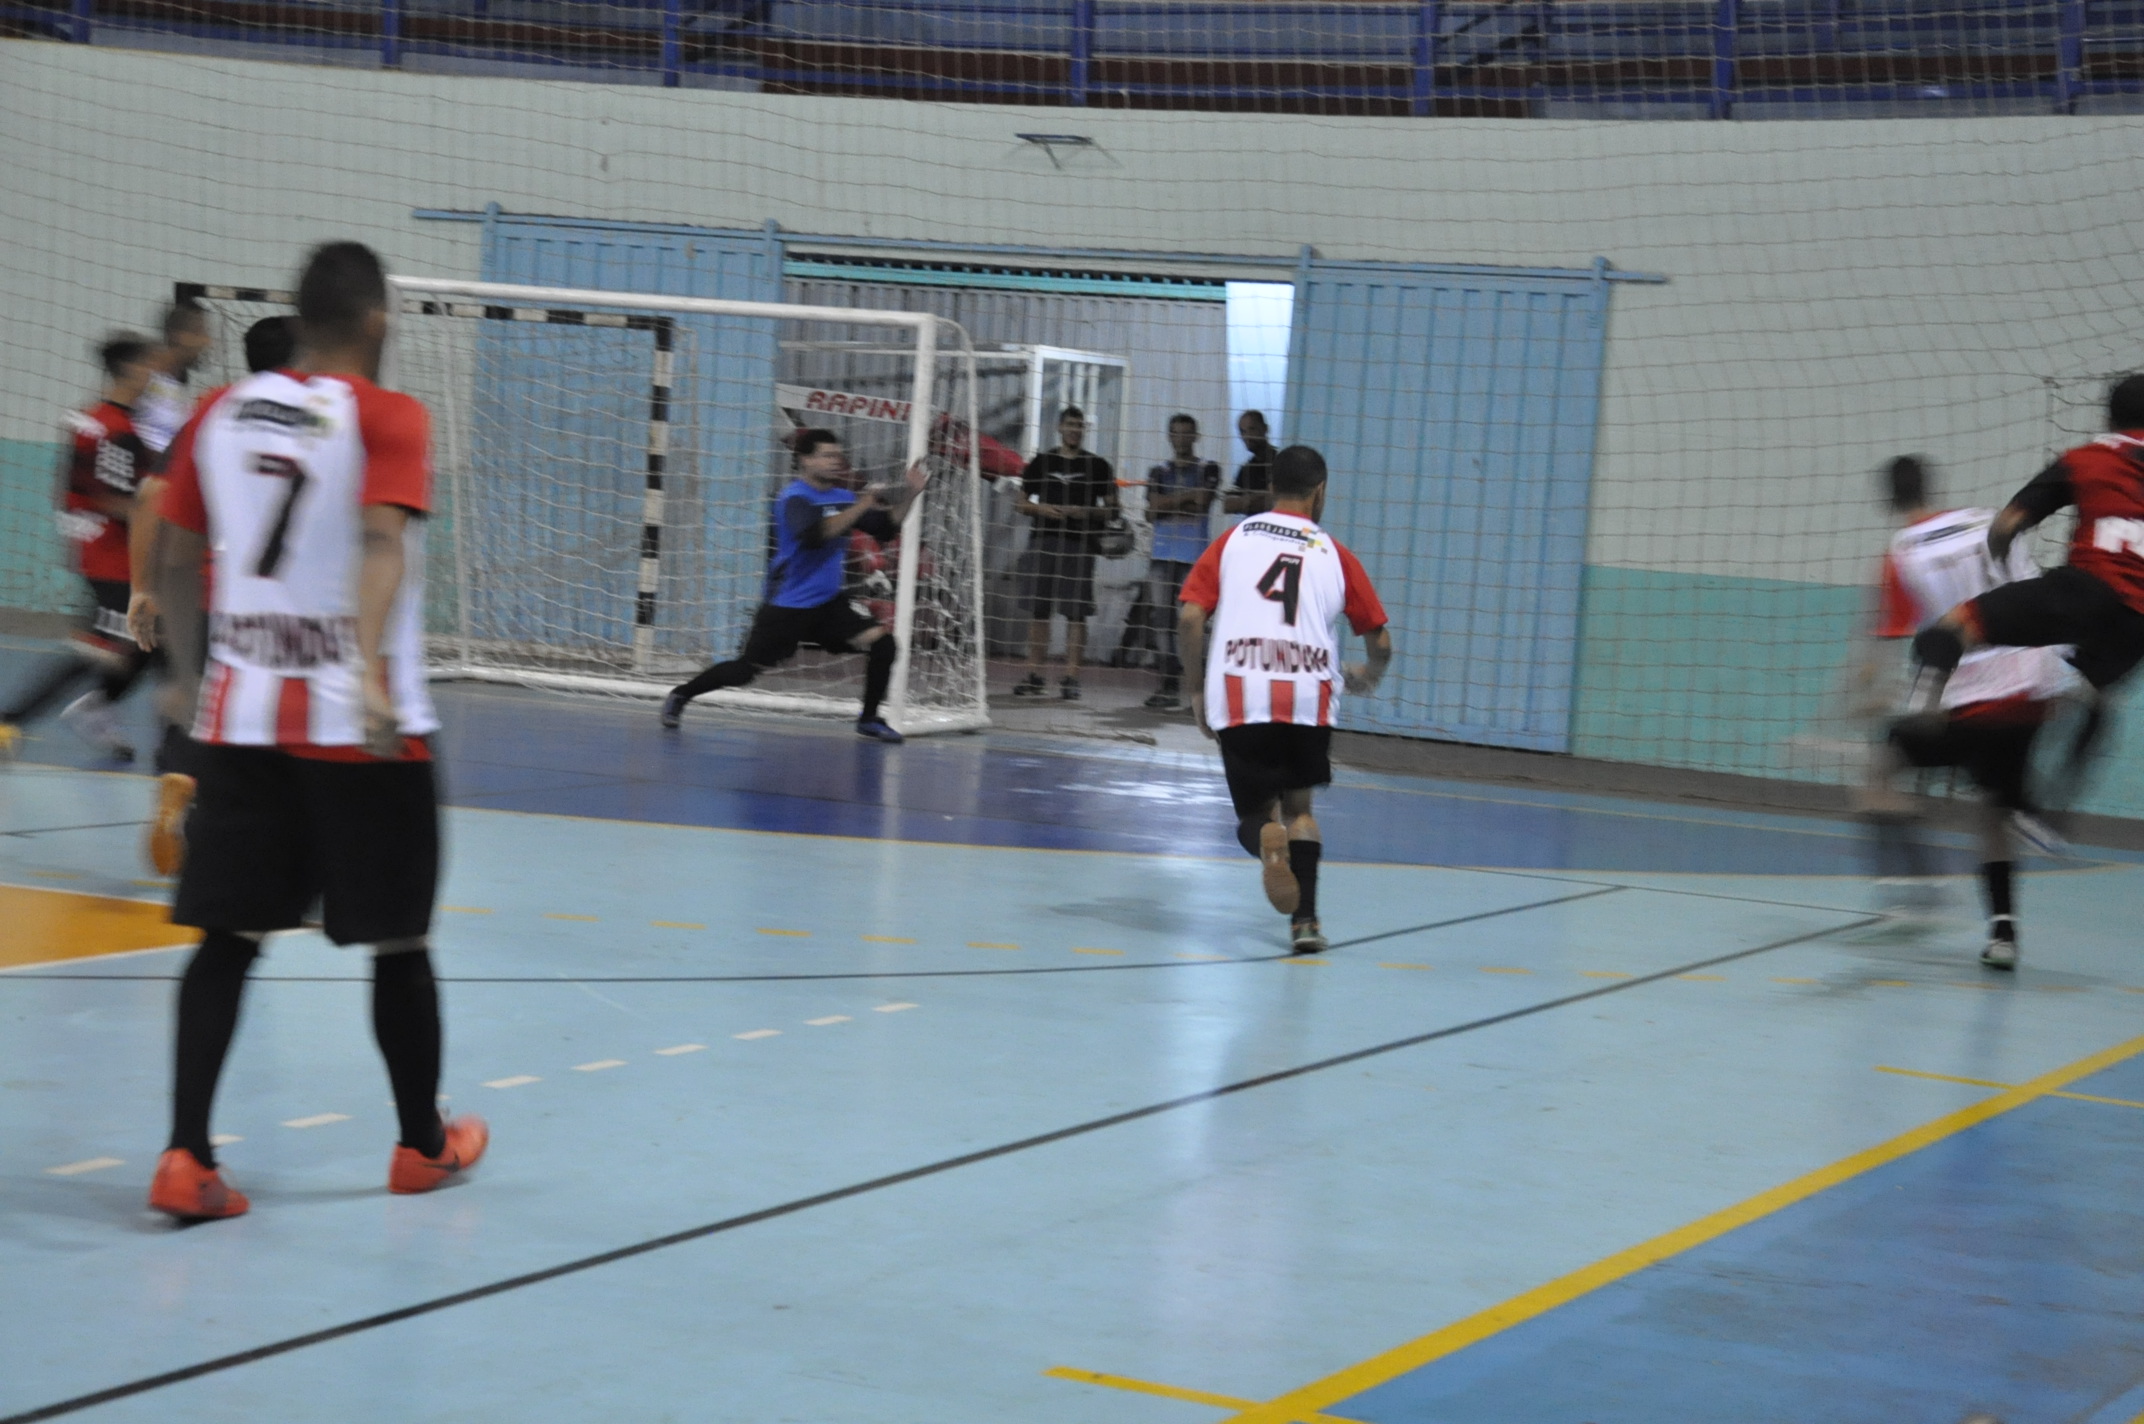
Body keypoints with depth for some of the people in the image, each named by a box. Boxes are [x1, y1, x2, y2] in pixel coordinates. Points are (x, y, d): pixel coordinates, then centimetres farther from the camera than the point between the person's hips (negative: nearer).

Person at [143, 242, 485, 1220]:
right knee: (397, 938, 10)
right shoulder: (386, 418, -7)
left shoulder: (219, 416, 9)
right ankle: (423, 1143, 25)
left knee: (228, 937, 5)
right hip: (359, 728, -4)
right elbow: (382, 542, -24)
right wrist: (371, 672, -34)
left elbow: (174, 565, 16)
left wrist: (191, 661, 32)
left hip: (239, 714, 4)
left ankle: (185, 1157, -6)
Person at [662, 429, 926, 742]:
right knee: (744, 671, -2)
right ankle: (681, 695, 22)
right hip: (788, 605, -6)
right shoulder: (794, 498, -16)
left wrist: (909, 495, -5)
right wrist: (862, 505, -36)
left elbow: (885, 529, 8)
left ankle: (869, 720, 2)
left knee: (882, 643, -12)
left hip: (830, 602, 6)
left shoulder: (842, 497, 6)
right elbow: (815, 535, -34)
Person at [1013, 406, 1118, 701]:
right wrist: (1041, 509, -7)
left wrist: (1088, 512, -12)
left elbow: (1111, 510, 6)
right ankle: (1034, 675, 10)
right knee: (1038, 610, 3)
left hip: (1079, 544, -2)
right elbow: (1023, 503, 14)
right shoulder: (1041, 462, 11)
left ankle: (1071, 677, -5)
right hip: (1044, 541, 2)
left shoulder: (1098, 465, 7)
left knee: (1076, 612, -6)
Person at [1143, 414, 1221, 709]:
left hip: (1193, 555, -4)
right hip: (1162, 554, 4)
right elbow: (1152, 512, 3)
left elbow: (1202, 502, -9)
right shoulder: (1159, 472, 16)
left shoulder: (1208, 470, 7)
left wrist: (1167, 503, -1)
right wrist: (1185, 498, -5)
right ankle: (1169, 683, 6)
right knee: (1165, 617, 2)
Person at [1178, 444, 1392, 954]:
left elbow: (1191, 618, 1)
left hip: (1238, 698, 0)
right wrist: (1367, 676, 37)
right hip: (1309, 698, 0)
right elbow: (1380, 642, 15)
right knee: (1299, 806, 21)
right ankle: (1304, 920, 7)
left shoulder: (1231, 542, 13)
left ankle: (1267, 839, -21)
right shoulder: (1334, 555, 13)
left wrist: (1197, 691, 12)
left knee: (1256, 812, 15)